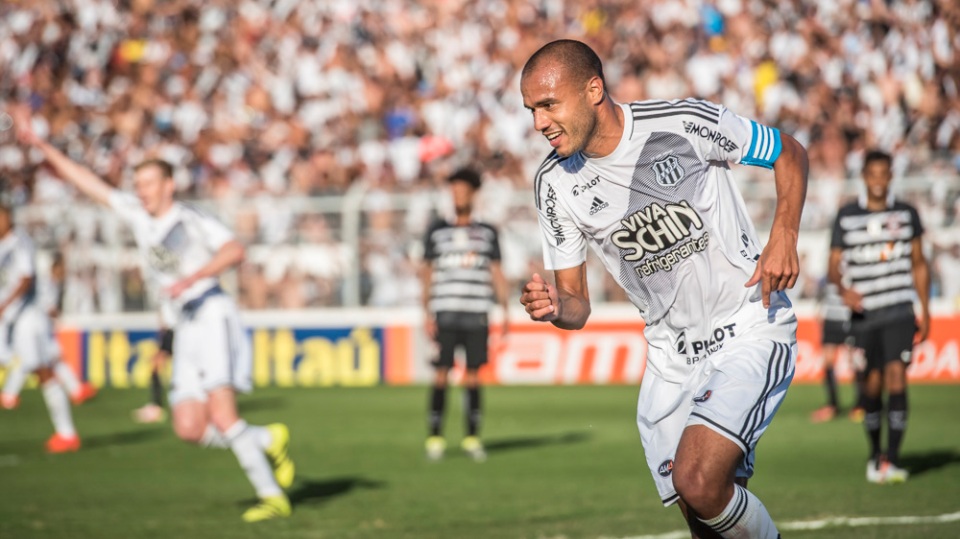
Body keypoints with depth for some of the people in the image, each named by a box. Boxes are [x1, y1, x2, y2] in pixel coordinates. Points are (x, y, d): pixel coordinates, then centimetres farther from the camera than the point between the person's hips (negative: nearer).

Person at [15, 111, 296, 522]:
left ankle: (273, 496, -13)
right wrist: (39, 144, 16)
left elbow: (234, 250, -20)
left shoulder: (192, 221, -5)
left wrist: (191, 278, -28)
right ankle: (269, 441, 14)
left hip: (213, 315, -7)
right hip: (187, 328, 7)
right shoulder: (137, 214, 14)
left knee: (222, 417, -19)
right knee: (189, 429, -4)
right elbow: (85, 180, 18)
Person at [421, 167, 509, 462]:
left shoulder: (487, 232, 11)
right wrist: (427, 314, 2)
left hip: (476, 315, 1)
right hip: (445, 313, -1)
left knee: (473, 374, 1)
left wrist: (505, 311, 4)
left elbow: (496, 273, 12)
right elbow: (427, 273, 9)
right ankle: (435, 437, -2)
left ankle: (472, 437, 7)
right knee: (442, 373, -5)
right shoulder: (437, 231, 9)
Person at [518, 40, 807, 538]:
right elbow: (577, 305, 3)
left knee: (698, 482, -24)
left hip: (749, 332, -5)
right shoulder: (556, 184, -3)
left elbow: (790, 153, 1)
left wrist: (784, 235, -14)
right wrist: (554, 307, -21)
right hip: (671, 361, 5)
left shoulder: (684, 123, -14)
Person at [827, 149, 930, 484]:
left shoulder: (906, 214, 7)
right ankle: (874, 454, 24)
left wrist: (925, 311, 11)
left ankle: (892, 460, -14)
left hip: (899, 311, -1)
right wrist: (843, 288, -16)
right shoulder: (846, 217, 5)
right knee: (872, 383, 5)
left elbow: (919, 265, 14)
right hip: (863, 312, 1)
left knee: (896, 375, -14)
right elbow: (834, 266, 6)